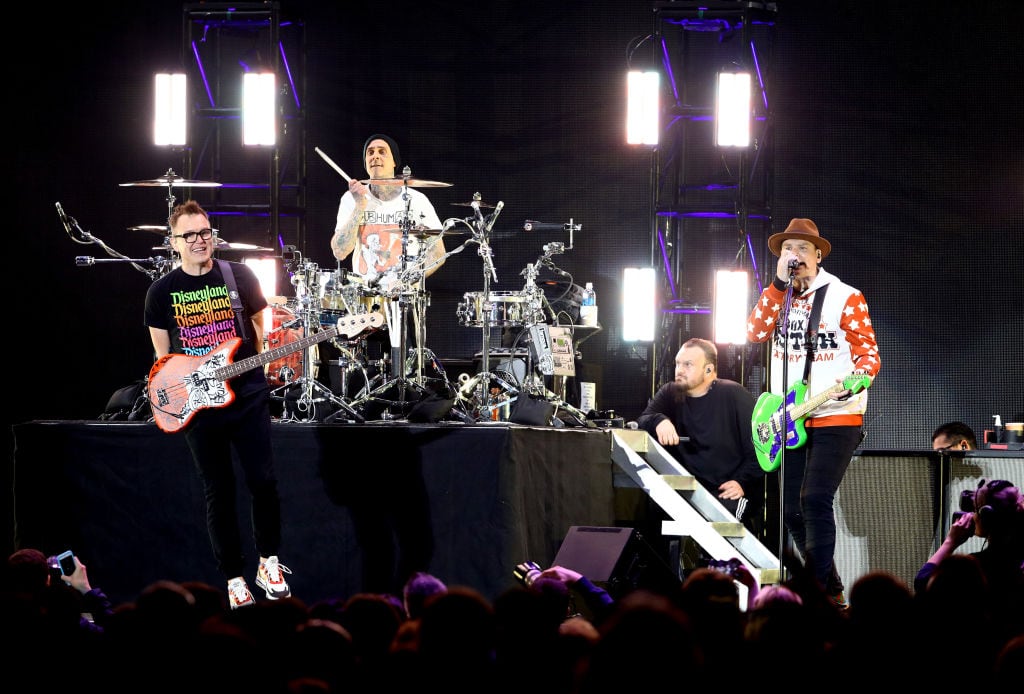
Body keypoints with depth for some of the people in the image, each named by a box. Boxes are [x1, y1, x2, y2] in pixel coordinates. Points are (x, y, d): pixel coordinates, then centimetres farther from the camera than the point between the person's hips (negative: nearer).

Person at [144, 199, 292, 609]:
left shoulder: (240, 277, 2)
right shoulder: (162, 292, 2)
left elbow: (260, 327, 12)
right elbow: (163, 354, 8)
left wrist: (259, 361, -4)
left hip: (248, 395, 0)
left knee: (263, 481, -4)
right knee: (218, 492, 4)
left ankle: (268, 563, 15)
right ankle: (233, 578, 11)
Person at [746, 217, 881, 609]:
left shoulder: (845, 298, -3)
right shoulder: (777, 297, 12)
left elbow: (869, 353, -6)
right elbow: (755, 332, -6)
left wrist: (856, 379, -27)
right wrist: (780, 284, -10)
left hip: (836, 419, -6)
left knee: (815, 500, -18)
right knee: (791, 510, 7)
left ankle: (817, 591, -16)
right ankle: (832, 590, 19)